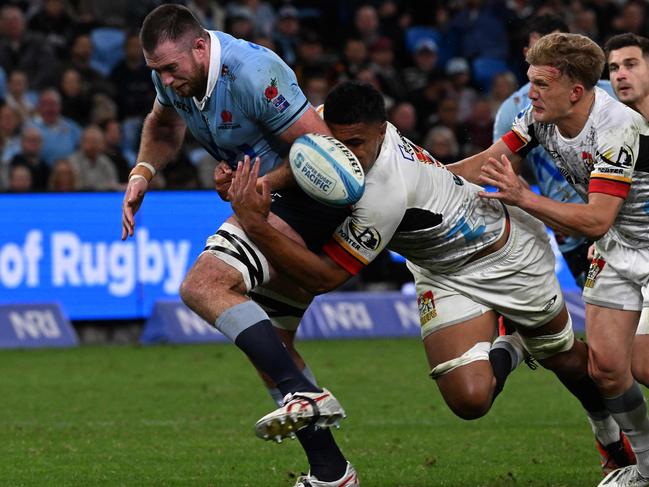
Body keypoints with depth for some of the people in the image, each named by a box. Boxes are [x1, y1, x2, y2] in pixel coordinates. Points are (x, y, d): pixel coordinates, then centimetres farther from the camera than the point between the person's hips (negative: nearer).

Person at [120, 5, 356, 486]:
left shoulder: (253, 73, -26)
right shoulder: (174, 72, 0)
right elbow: (164, 125, 24)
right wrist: (142, 174, 8)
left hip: (308, 198, -10)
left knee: (203, 286, -25)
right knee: (270, 342, 14)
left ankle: (303, 393, -30)